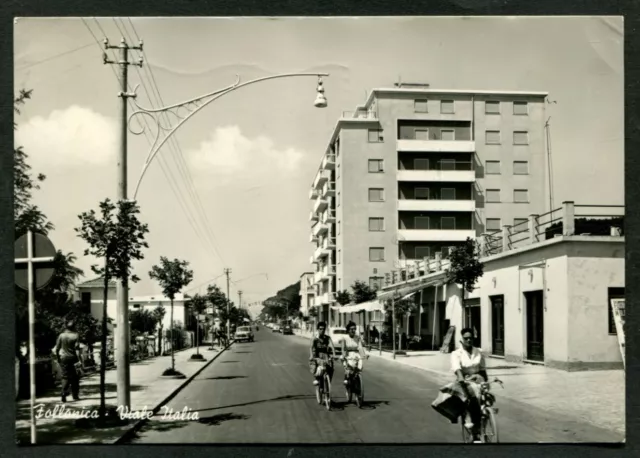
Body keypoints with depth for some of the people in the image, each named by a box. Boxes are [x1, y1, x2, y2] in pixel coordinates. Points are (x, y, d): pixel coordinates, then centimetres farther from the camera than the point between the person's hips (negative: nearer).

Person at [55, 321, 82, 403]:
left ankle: (64, 393, -14)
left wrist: (58, 359, 14)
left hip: (63, 358, 2)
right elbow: (77, 349, -14)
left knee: (65, 376, 6)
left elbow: (57, 349, 2)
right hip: (73, 358, -2)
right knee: (74, 377, 9)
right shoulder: (76, 336, -7)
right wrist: (79, 360, -14)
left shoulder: (61, 335, 1)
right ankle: (75, 396, 13)